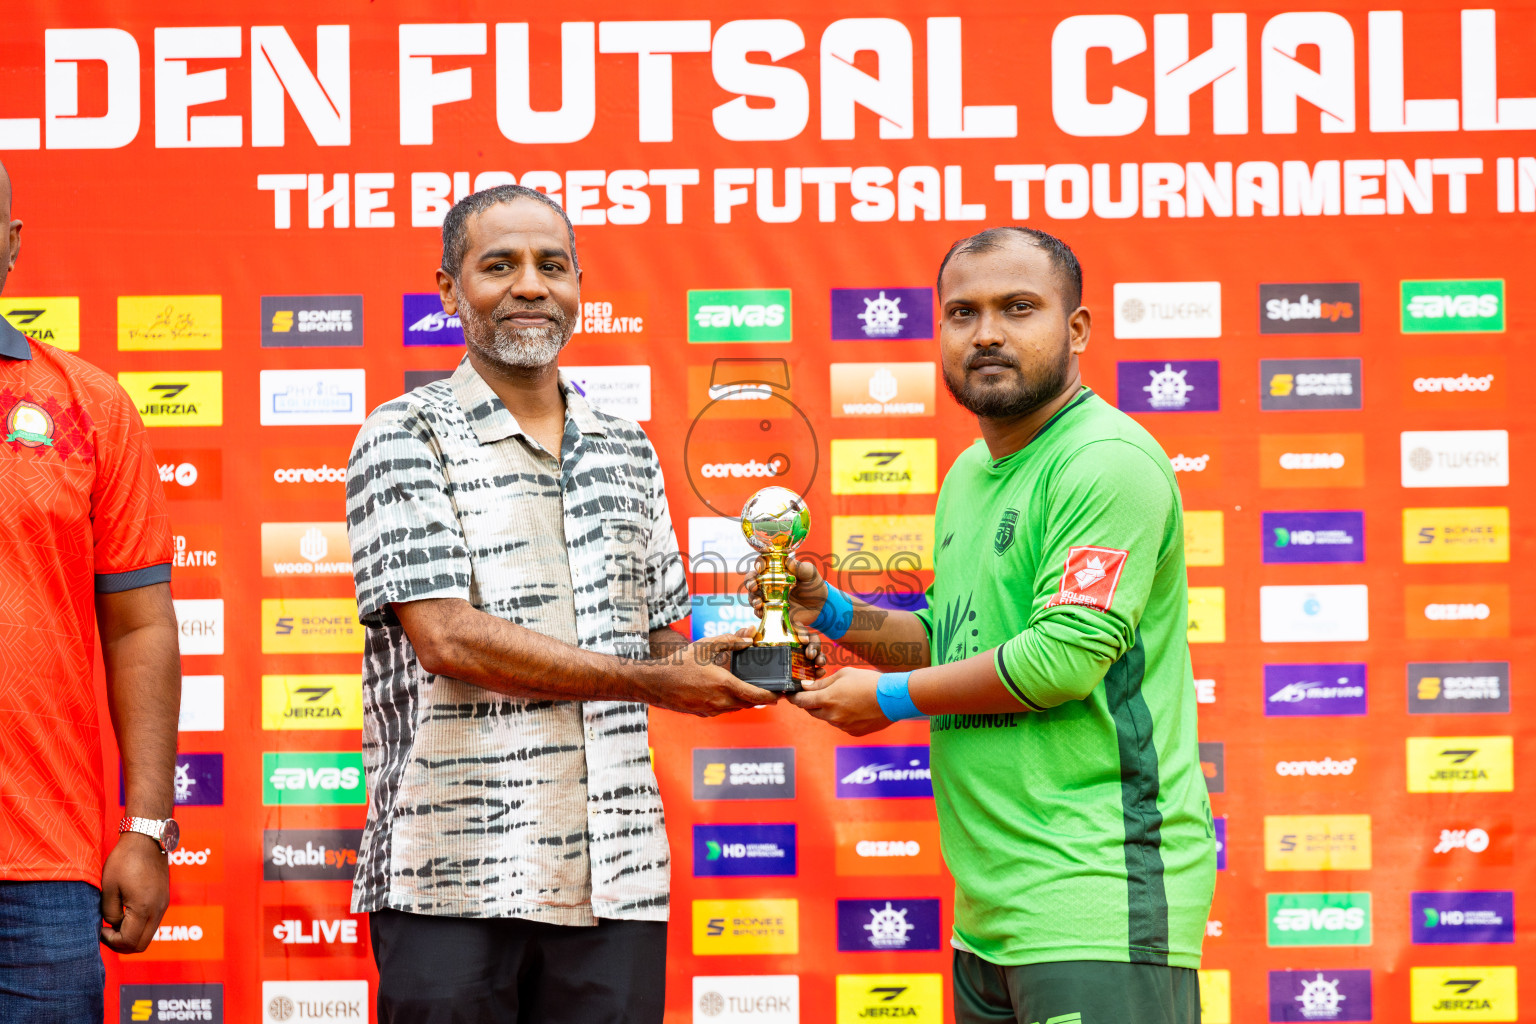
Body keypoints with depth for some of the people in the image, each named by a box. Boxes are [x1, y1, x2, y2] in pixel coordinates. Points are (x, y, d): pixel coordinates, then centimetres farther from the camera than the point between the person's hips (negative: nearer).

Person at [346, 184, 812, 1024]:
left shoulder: (627, 451, 17)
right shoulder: (404, 438, -1)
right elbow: (447, 638, -12)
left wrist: (705, 663, -1)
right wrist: (657, 683, -11)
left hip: (614, 881, 5)